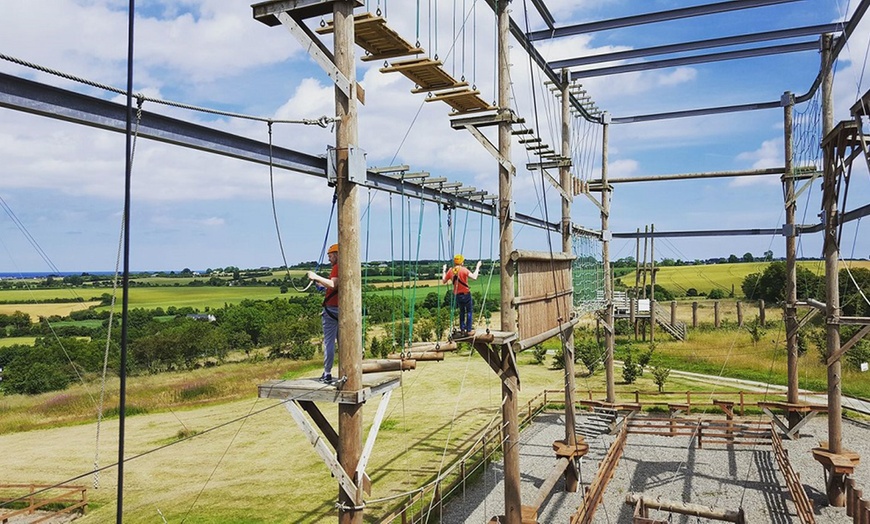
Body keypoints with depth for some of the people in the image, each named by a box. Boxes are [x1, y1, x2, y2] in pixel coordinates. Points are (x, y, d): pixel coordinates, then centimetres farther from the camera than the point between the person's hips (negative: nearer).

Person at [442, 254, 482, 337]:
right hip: (466, 294, -5)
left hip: (457, 295, 5)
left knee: (462, 311, 21)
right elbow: (474, 277, -24)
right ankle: (468, 331, 4)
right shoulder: (463, 269, -16)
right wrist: (477, 267, -14)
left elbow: (444, 281, 8)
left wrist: (444, 271, 19)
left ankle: (462, 330, 19)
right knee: (469, 311, 7)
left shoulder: (450, 271, -2)